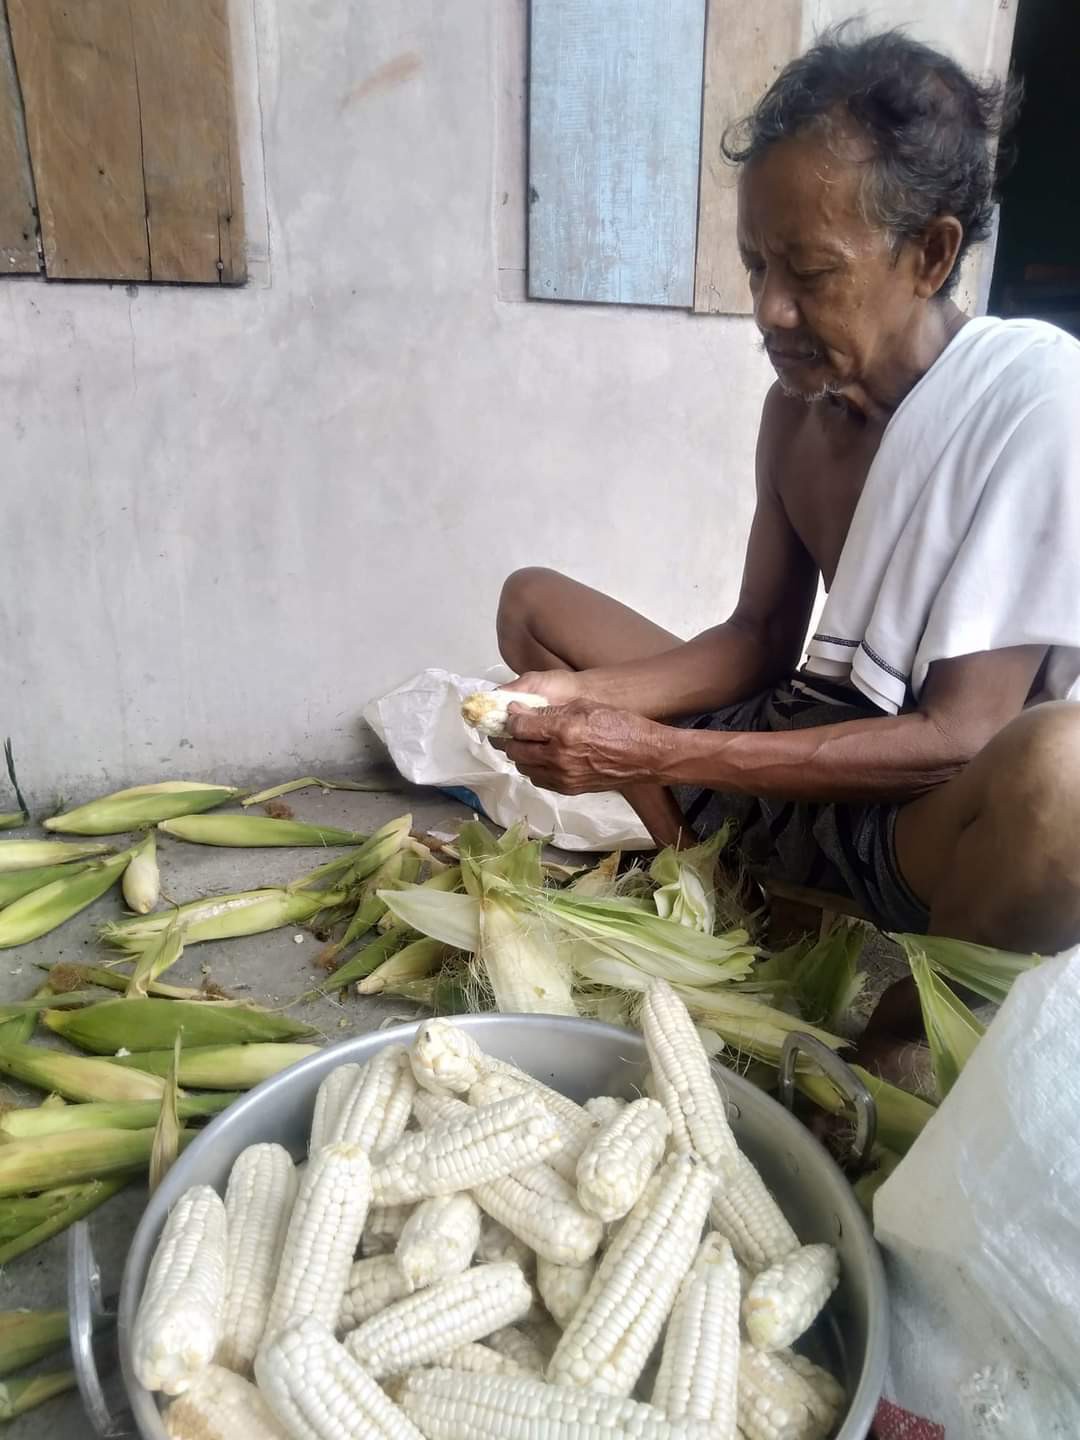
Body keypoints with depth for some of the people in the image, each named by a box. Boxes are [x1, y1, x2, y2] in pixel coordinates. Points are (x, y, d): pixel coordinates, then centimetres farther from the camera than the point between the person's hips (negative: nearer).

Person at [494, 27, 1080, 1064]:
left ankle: (891, 1052, -10)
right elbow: (760, 640, 5)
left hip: (935, 817, -6)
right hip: (804, 762, 7)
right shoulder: (798, 398, 2)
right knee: (531, 599, 6)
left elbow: (958, 736, -24)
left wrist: (653, 754, -26)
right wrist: (586, 696, -13)